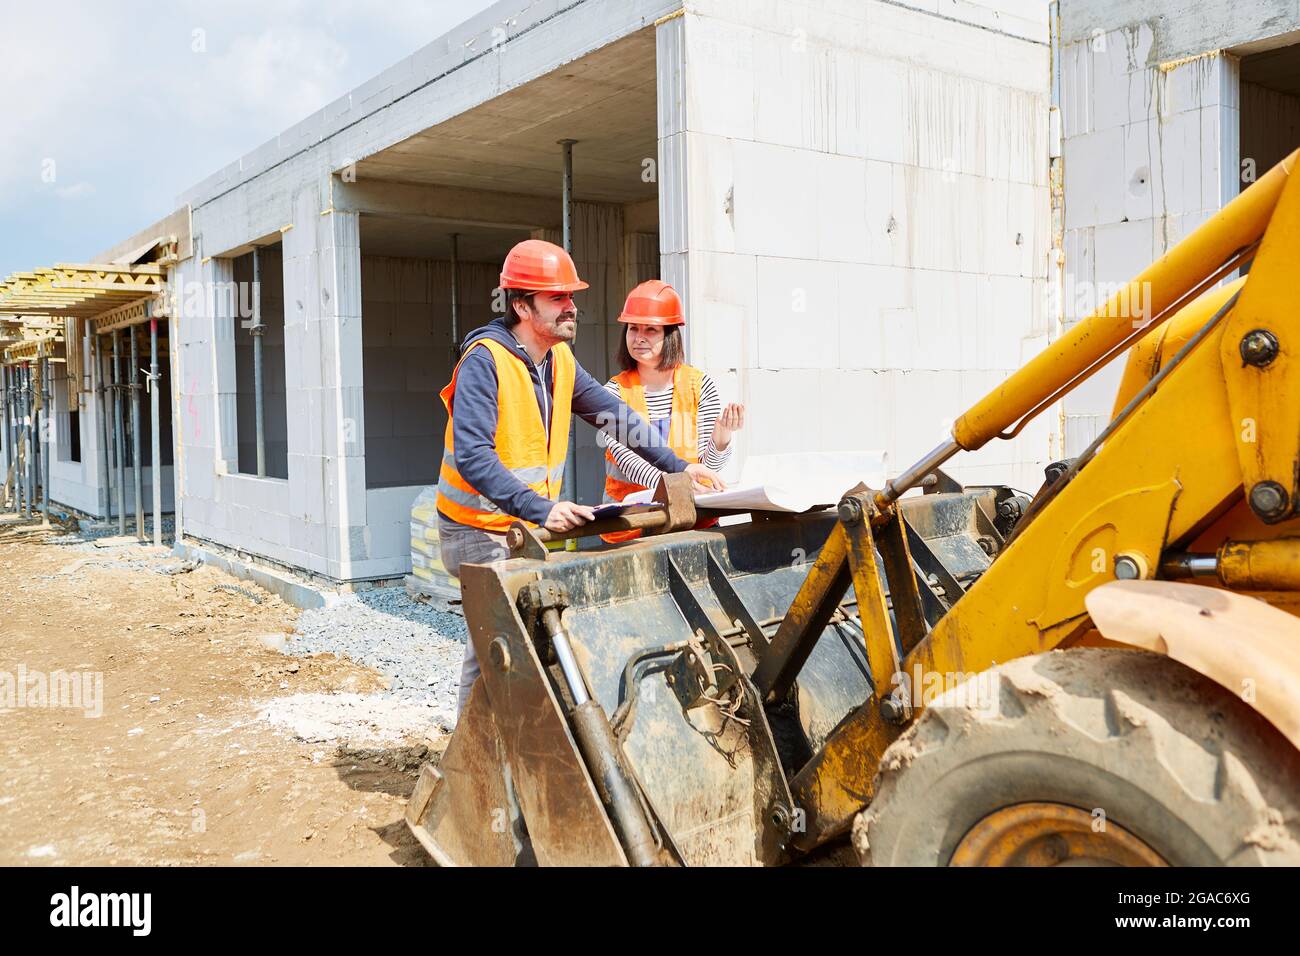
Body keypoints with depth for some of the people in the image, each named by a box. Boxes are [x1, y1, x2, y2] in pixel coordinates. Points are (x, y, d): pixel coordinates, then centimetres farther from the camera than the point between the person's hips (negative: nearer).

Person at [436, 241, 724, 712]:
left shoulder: (560, 359, 5)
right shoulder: (485, 361, -20)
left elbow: (615, 414, 14)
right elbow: (472, 457, -30)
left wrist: (677, 465, 9)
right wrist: (542, 508, -39)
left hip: (530, 528, 8)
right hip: (480, 531, -7)